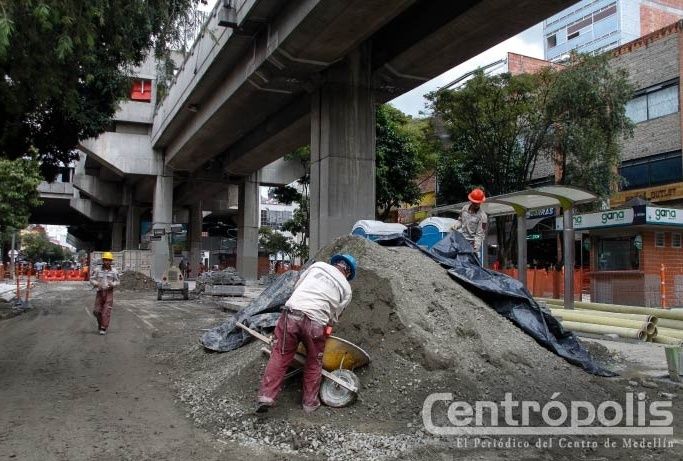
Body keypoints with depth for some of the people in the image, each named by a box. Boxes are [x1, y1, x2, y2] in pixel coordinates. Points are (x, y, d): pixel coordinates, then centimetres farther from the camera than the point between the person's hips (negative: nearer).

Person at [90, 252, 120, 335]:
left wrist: (112, 284, -18)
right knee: (97, 311, 5)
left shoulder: (114, 271, -2)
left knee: (106, 311, -7)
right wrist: (96, 283, -18)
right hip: (100, 292, 2)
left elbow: (117, 282, 4)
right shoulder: (97, 270, -1)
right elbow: (92, 279, 3)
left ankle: (104, 328, -2)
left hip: (109, 292, -1)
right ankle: (100, 322, 32)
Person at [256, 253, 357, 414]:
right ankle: (310, 401, 26)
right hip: (315, 322, -1)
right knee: (314, 363, 19)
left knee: (280, 356, 10)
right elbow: (334, 315, 17)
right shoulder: (346, 288, 17)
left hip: (291, 314, 1)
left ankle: (266, 395, 3)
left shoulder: (317, 265, 20)